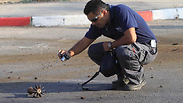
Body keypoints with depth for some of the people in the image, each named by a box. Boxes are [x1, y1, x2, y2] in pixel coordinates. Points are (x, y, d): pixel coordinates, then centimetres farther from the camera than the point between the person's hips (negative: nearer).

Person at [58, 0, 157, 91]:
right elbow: (85, 41, 6)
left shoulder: (121, 11, -24)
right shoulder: (98, 23, 0)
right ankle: (123, 77, 7)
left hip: (148, 48, -8)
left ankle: (138, 80, -10)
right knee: (94, 51, -3)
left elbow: (131, 38, -32)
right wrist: (70, 53, -13)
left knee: (123, 51, -39)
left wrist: (110, 45, -18)